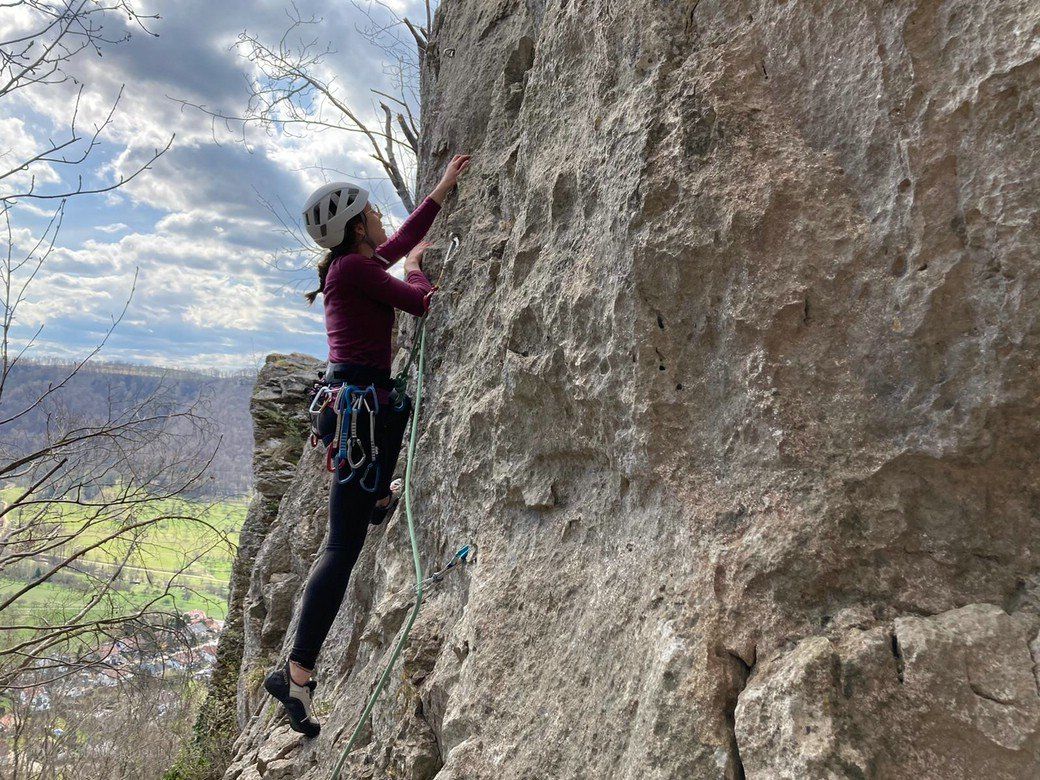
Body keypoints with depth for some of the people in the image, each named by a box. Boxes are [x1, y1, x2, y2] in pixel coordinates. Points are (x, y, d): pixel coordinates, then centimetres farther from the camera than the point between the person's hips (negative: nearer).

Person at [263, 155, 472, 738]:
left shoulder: (351, 265, 16)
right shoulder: (355, 267, -11)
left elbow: (405, 238, 28)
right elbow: (422, 303, -8)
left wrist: (445, 187, 35)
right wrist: (416, 268, 14)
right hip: (358, 403, -10)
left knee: (408, 397, 42)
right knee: (344, 546, -8)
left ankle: (380, 496, 51)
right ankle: (298, 671, -5)